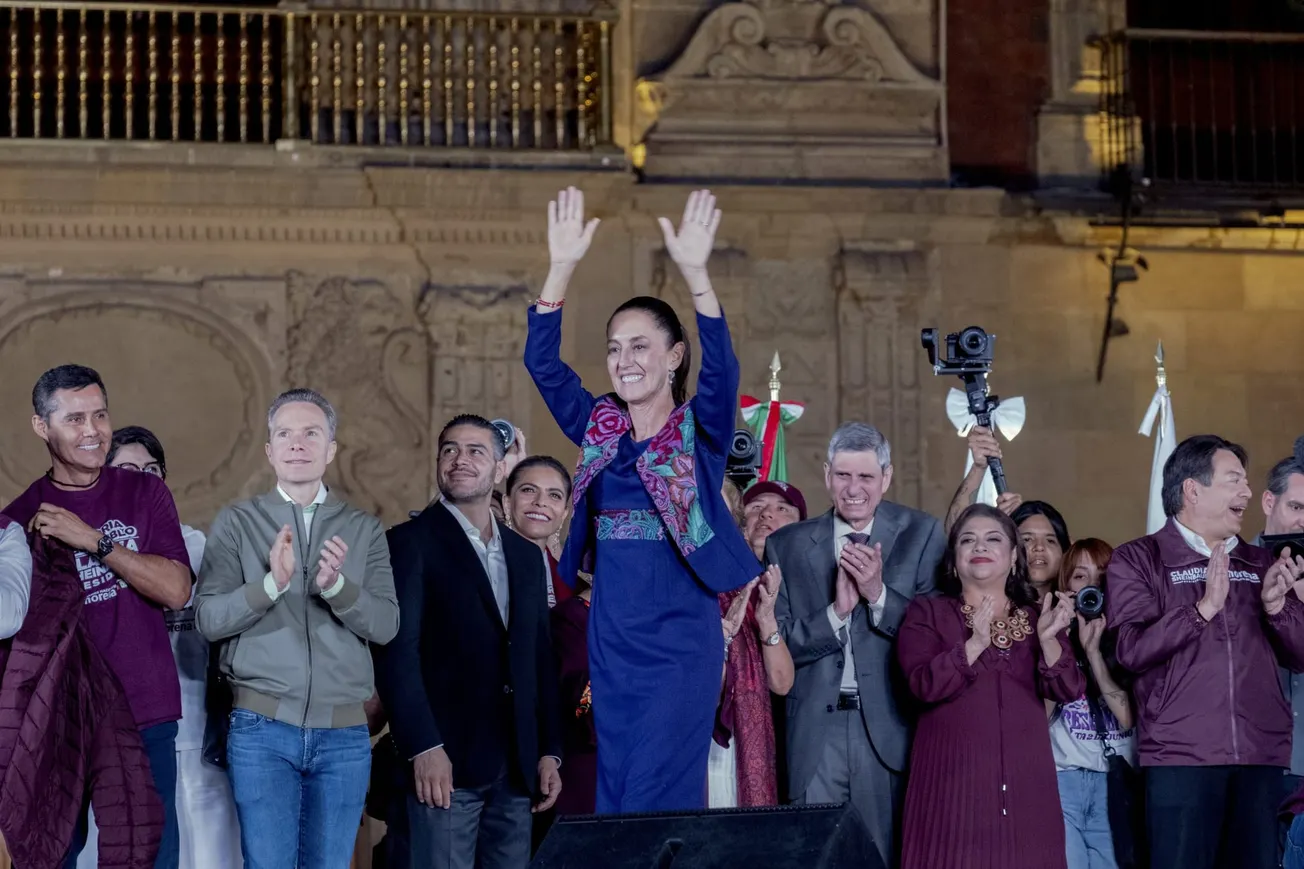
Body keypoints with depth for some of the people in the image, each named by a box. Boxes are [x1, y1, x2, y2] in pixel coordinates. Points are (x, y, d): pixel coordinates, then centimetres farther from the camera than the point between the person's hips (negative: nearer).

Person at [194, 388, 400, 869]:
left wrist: (336, 586, -20)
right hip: (263, 726, -2)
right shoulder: (236, 523, 4)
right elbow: (209, 618, -6)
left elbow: (386, 625, -2)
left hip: (345, 731, 2)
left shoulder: (365, 530, 8)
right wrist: (272, 583, -22)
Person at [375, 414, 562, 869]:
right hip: (447, 763, -6)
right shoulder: (411, 542, -1)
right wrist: (423, 748, -17)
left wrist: (549, 751, 11)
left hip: (516, 769, 6)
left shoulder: (525, 555, 18)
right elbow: (397, 653, -9)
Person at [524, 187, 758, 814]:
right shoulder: (599, 429, 9)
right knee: (614, 795, 7)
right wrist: (562, 267, -14)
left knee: (657, 804, -8)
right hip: (610, 643, 5)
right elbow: (542, 361, -1)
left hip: (680, 644, -4)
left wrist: (695, 273, -33)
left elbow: (721, 368, -20)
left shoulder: (700, 433, -1)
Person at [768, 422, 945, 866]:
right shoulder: (787, 545, 7)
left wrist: (878, 593, -16)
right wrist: (836, 612, -13)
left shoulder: (921, 535, 3)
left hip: (891, 728, -1)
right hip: (816, 729, 1)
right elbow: (779, 642, 2)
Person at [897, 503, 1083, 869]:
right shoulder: (927, 613, 6)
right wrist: (976, 643, -21)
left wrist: (1047, 638, -16)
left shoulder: (1037, 617, 14)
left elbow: (1068, 690, 1)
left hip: (1024, 783, 3)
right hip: (953, 777, -3)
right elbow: (924, 684, -9)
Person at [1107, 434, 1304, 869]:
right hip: (1180, 758, -4)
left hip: (1261, 758, 4)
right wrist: (1204, 608, -19)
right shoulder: (1138, 560, 3)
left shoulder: (1259, 564, 17)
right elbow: (1132, 650, -10)